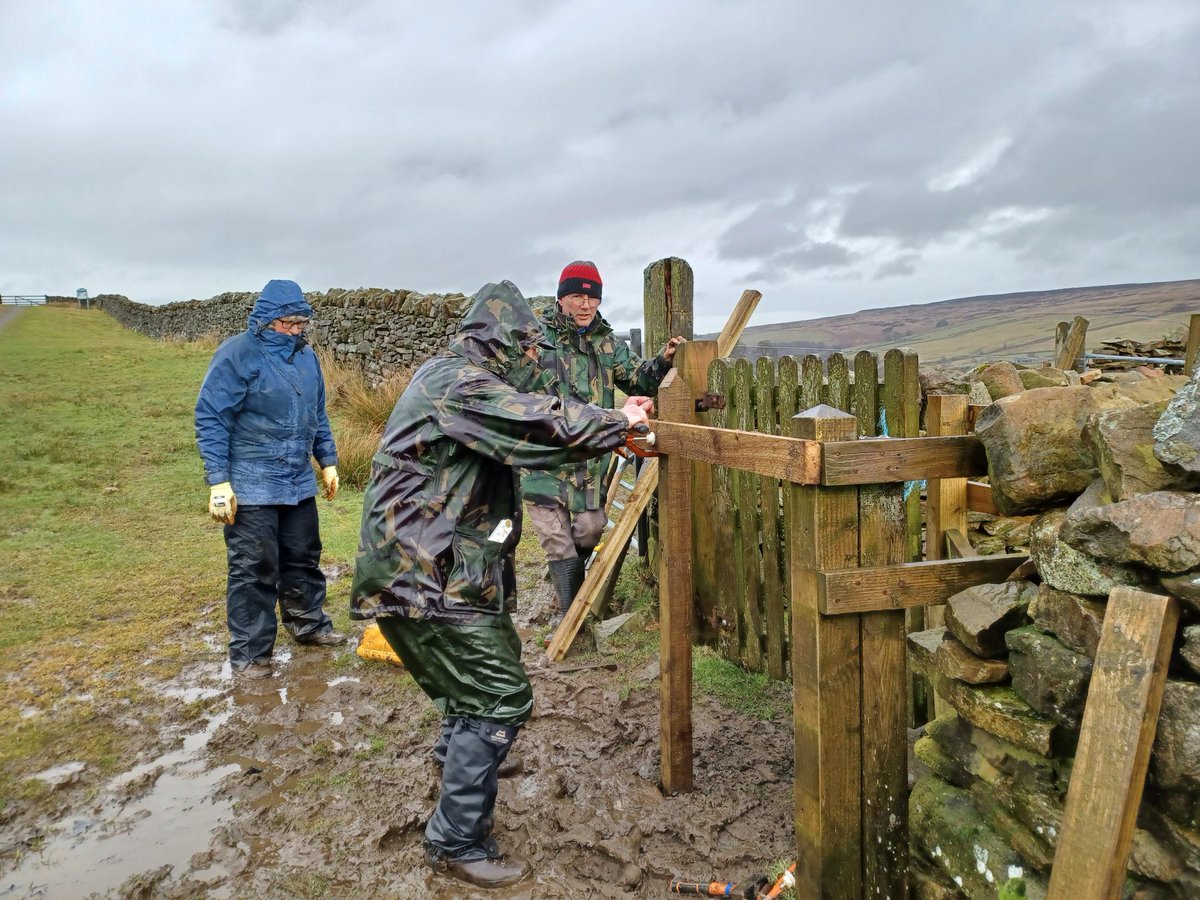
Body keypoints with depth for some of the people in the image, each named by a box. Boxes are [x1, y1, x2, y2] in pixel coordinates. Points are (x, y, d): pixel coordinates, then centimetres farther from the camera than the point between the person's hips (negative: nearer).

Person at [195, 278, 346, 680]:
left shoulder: (305, 355, 8)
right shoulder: (238, 354, -13)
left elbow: (317, 414, 19)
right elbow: (210, 418, -14)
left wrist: (328, 461, 17)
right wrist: (218, 481, -17)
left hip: (299, 484, 7)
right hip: (251, 488, -7)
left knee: (304, 558, 18)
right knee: (254, 569, 0)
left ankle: (309, 624, 37)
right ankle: (249, 652, 14)